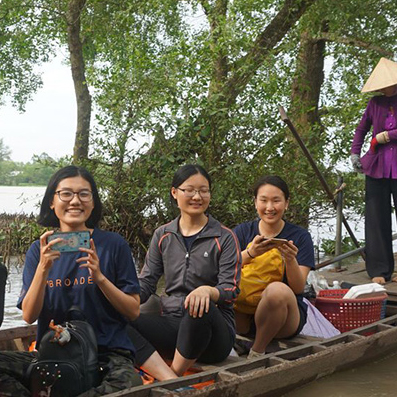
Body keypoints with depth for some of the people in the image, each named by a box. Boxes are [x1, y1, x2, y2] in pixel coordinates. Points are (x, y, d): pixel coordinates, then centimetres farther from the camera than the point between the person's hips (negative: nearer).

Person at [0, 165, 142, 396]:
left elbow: (134, 311, 0)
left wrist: (100, 277, -14)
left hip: (108, 353, -1)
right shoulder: (40, 250, 9)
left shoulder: (114, 244, 2)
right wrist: (43, 269, -14)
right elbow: (29, 316, 0)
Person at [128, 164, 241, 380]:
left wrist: (207, 291, -29)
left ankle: (175, 374, -18)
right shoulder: (163, 235, 12)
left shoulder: (224, 238, 2)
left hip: (213, 325, -3)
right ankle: (172, 382, -37)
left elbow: (230, 290, -6)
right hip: (171, 322, 3)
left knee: (201, 308, -38)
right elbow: (146, 283, 9)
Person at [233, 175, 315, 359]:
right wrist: (250, 253, -26)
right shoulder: (242, 231, 8)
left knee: (278, 289, -35)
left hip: (285, 317, -1)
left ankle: (257, 352, -13)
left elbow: (298, 288, -6)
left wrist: (291, 259, -24)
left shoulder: (300, 236, 3)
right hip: (243, 316, 1)